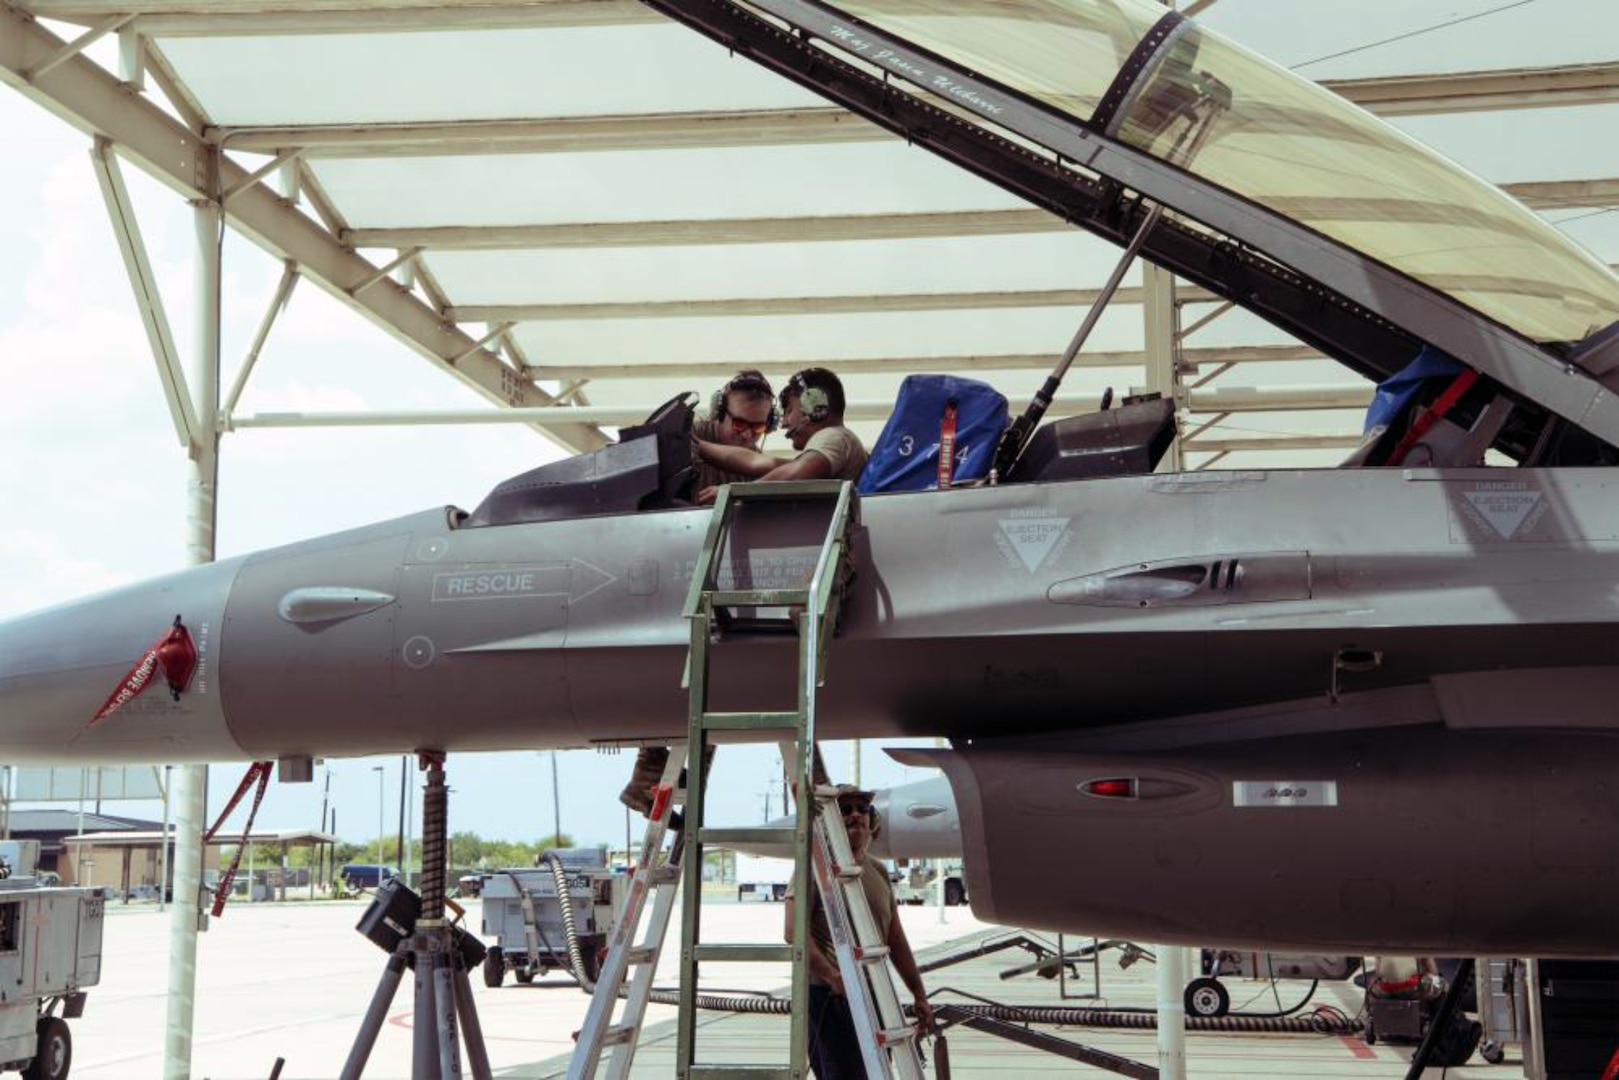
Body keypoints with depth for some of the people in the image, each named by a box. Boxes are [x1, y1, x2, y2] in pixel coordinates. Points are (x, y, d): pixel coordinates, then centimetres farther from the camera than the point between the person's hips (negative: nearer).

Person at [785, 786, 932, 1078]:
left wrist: (920, 996, 19)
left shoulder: (878, 872, 17)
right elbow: (794, 931, -16)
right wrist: (832, 977, -25)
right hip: (830, 995, -8)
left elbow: (896, 939, 21)